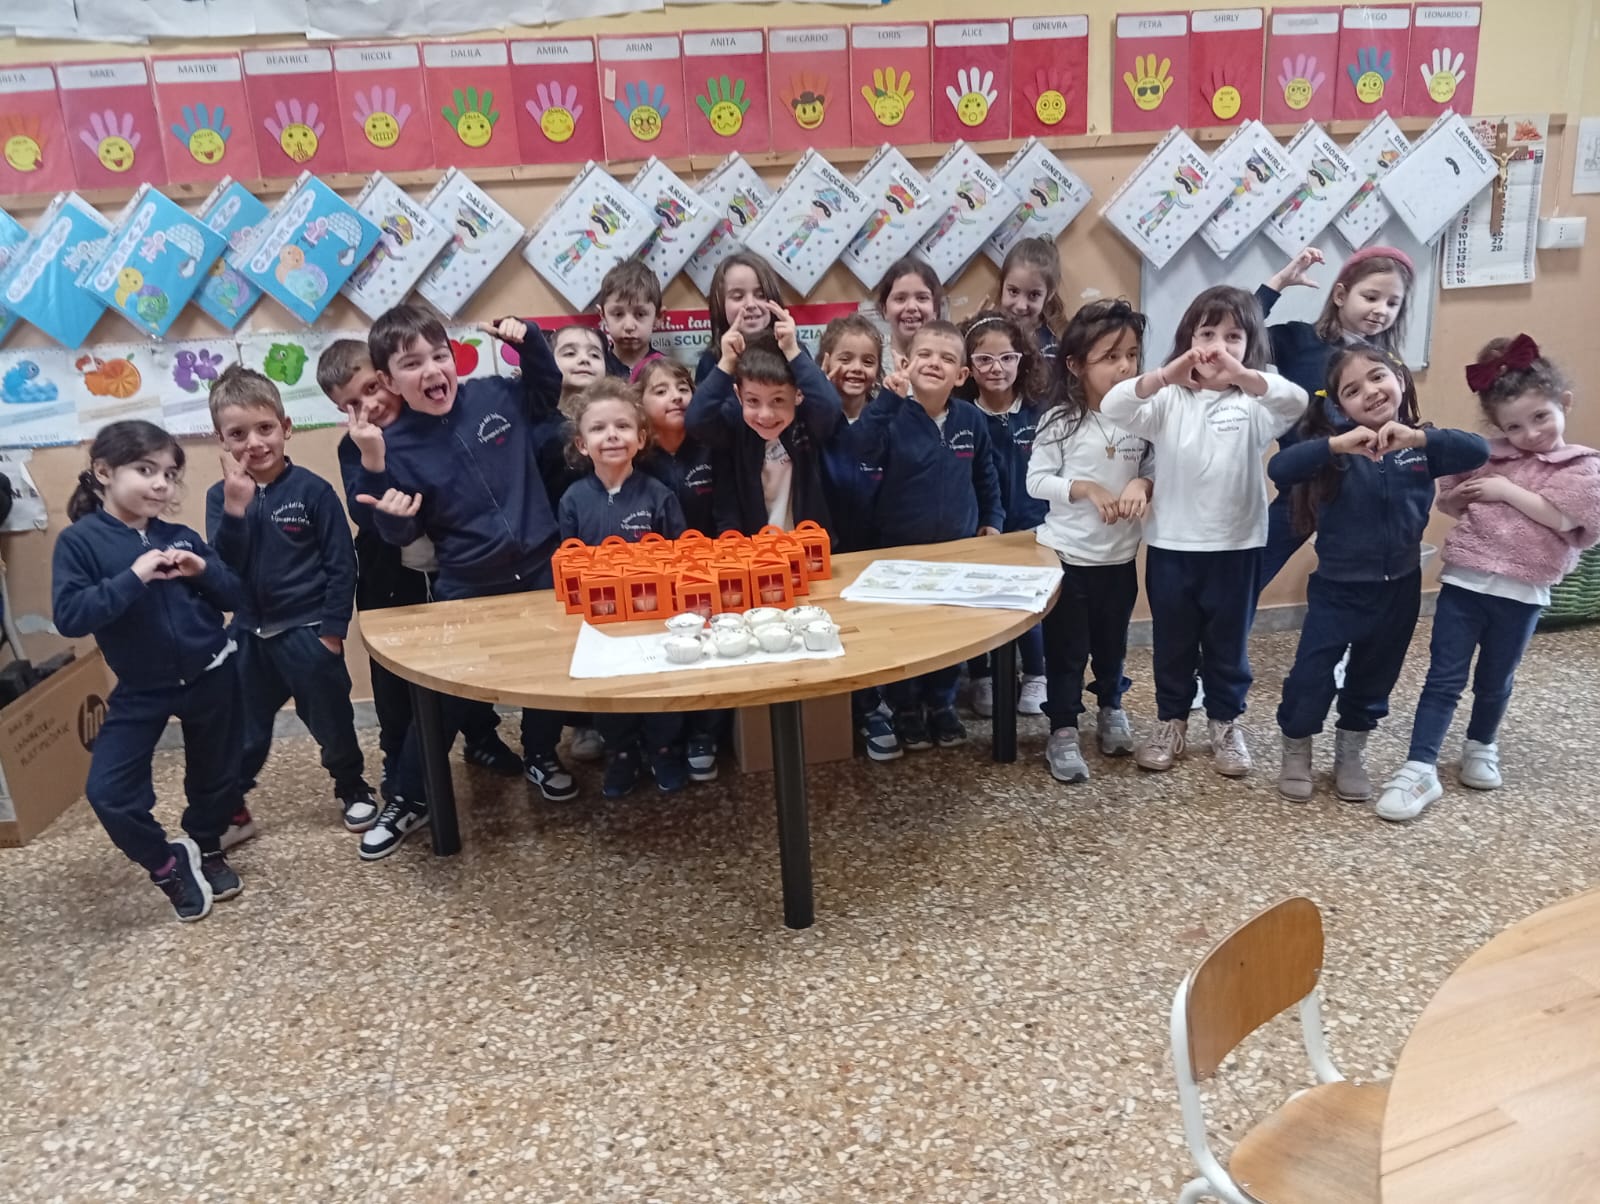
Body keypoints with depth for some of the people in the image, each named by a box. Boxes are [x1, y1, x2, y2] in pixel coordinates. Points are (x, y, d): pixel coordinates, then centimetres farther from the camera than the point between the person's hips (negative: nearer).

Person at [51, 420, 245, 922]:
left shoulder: (180, 537, -1)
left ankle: (207, 849, 43)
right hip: (141, 690, -2)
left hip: (212, 675, 3)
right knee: (108, 792, -9)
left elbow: (236, 595, 2)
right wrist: (133, 578, -28)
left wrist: (203, 570, -17)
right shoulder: (79, 541, -11)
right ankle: (169, 864, 15)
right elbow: (68, 617, -21)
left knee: (216, 776, 15)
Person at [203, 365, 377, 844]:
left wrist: (332, 631, -9)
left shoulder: (312, 490, -11)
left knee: (330, 719, 12)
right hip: (250, 634, 3)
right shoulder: (221, 497, -2)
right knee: (241, 729, 15)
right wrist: (235, 507, -25)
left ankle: (353, 788, 35)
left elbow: (342, 565, -8)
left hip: (307, 631, -3)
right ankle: (229, 809, 31)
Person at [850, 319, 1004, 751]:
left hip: (958, 548, 3)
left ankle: (942, 704, 33)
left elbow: (986, 476, 13)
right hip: (900, 548, -3)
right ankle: (904, 709, 26)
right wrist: (886, 398, -34)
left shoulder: (971, 419, -1)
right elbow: (860, 451, -32)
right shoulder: (895, 416, -13)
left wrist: (993, 519, 11)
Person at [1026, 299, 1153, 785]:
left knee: (1112, 642, 20)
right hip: (1067, 554, -3)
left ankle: (1111, 707, 44)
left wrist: (1142, 484, -17)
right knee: (1066, 649, 6)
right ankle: (1063, 732, 19)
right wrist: (1086, 489, -21)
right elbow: (1036, 481, -10)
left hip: (1121, 554, 3)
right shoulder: (1060, 421, -12)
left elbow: (1156, 471, 5)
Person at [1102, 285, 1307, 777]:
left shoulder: (1253, 402, -3)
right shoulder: (1168, 399, -1)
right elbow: (1114, 408, -19)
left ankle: (1226, 724, 30)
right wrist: (1163, 377, -38)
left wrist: (1244, 377, -43)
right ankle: (1170, 722, 29)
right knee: (1172, 641, 13)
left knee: (1229, 643, 13)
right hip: (1171, 544, 1)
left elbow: (1297, 404, -25)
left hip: (1235, 546, 0)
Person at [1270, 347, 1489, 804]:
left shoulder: (1421, 443, -4)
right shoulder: (1335, 445, -13)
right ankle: (1296, 752, 24)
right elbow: (1279, 468, -29)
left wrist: (1419, 437, -36)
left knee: (1374, 677, 17)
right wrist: (1337, 444, -43)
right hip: (1337, 587, -3)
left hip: (1399, 587, 3)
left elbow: (1478, 451, -21)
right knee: (1311, 675, 0)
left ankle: (1351, 752, 39)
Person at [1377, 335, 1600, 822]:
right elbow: (1447, 501, 16)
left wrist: (1508, 491, -13)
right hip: (1464, 580, 1)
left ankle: (1481, 747, 41)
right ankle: (1420, 769, -1)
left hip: (1521, 593, -1)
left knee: (1495, 681, 16)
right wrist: (1458, 499, -3)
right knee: (1444, 677, -1)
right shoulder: (1485, 456, 5)